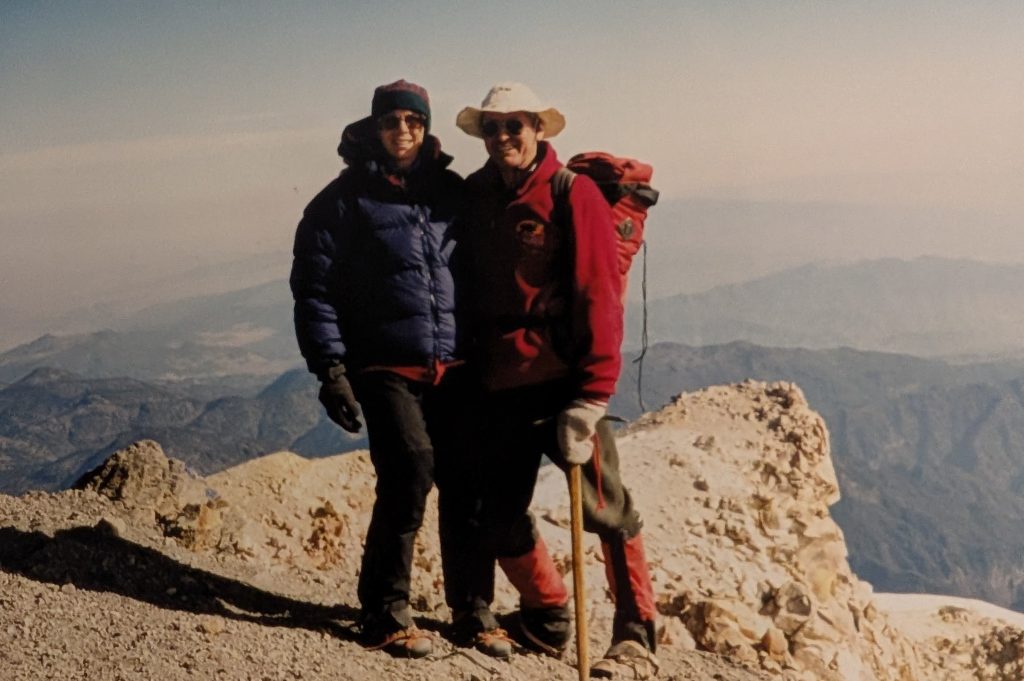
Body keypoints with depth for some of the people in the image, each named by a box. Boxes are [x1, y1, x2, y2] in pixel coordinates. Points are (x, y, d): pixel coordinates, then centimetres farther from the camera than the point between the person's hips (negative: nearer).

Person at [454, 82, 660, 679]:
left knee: (606, 508, -5)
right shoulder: (474, 197, 8)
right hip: (499, 384, 6)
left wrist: (589, 398, -18)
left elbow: (598, 296, -13)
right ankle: (547, 616, 32)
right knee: (501, 517, 11)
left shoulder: (573, 194, -8)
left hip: (563, 383, -5)